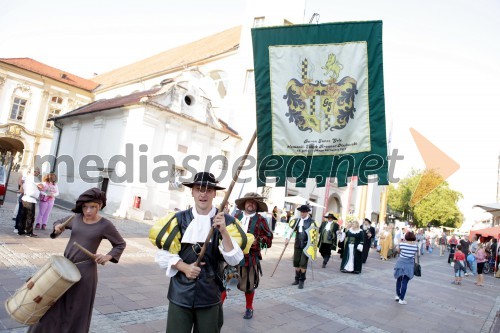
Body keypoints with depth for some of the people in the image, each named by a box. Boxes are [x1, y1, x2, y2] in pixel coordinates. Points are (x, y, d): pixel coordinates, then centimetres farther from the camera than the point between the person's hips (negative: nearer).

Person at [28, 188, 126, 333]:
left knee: (77, 309, 8)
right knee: (52, 303, 13)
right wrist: (58, 227, -2)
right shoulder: (76, 218, 1)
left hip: (84, 270, -4)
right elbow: (59, 222, 21)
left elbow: (121, 244, -1)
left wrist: (108, 256, -16)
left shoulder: (105, 225, -11)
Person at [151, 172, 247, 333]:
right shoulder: (179, 219, -3)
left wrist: (223, 231, -24)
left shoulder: (226, 221, -5)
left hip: (210, 295, 0)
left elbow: (234, 260, -12)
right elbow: (163, 253, 1)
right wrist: (184, 267, -13)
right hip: (180, 293, 0)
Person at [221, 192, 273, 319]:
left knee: (249, 284, 12)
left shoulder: (260, 220, -1)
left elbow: (269, 238, 0)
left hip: (250, 257, -1)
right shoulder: (236, 217, 9)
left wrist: (257, 240, -16)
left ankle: (249, 308, 34)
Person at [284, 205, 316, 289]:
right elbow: (291, 229, 2)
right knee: (296, 263, 11)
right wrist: (287, 238, -12)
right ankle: (297, 279, 27)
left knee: (303, 264, -4)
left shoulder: (311, 222, -4)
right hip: (297, 245, 4)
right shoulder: (297, 221, 7)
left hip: (306, 246, -4)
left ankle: (302, 281, 11)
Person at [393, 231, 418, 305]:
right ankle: (401, 299, 6)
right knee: (405, 282, 4)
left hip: (401, 263, 0)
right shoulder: (415, 246, -8)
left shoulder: (402, 243, -11)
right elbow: (416, 252, 10)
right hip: (409, 265, 0)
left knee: (399, 280, 19)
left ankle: (397, 295, 27)